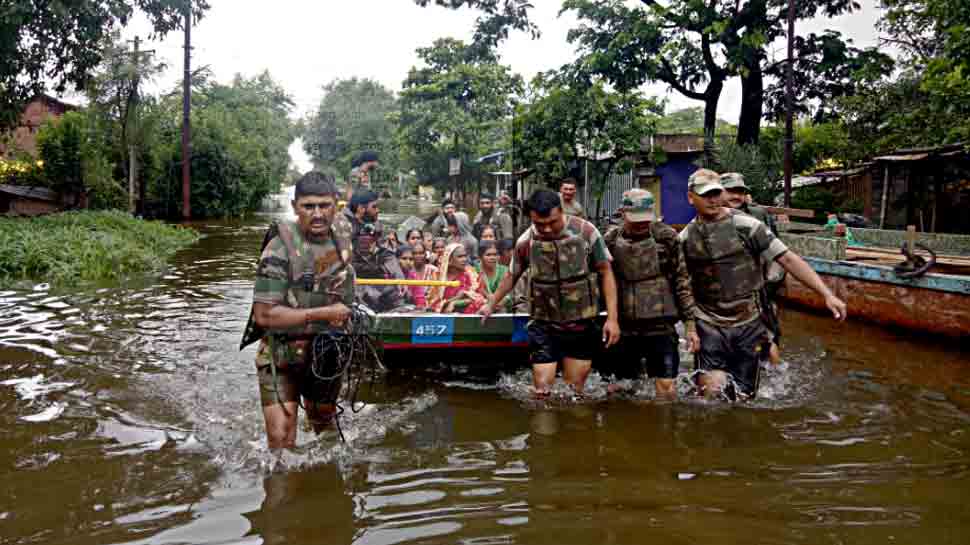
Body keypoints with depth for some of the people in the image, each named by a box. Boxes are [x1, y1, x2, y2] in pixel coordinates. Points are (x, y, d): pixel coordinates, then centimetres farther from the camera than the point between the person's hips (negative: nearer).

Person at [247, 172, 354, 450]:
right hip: (282, 357, -5)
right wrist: (323, 314, -24)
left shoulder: (343, 234, -4)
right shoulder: (280, 248, -22)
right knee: (281, 439, -14)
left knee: (322, 424, 25)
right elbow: (264, 315, -26)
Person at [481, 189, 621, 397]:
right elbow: (512, 276, 13)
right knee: (542, 390, -1)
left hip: (582, 325, 0)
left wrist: (612, 318, -9)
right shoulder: (525, 242, -6)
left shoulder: (586, 231, -11)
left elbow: (605, 272, -4)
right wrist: (491, 305, 22)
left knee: (575, 391, 8)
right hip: (543, 326, 1)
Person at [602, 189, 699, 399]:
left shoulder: (666, 237, -3)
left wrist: (690, 324, -3)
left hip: (661, 326, -2)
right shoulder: (610, 241, 1)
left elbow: (682, 281, 0)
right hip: (623, 328, 2)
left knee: (666, 386, -5)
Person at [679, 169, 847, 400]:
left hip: (749, 325, 0)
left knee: (743, 396, 9)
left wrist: (827, 294, -14)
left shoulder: (746, 226, -5)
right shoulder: (685, 238, 1)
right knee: (712, 393, -14)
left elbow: (788, 259, -8)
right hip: (709, 326, 0)